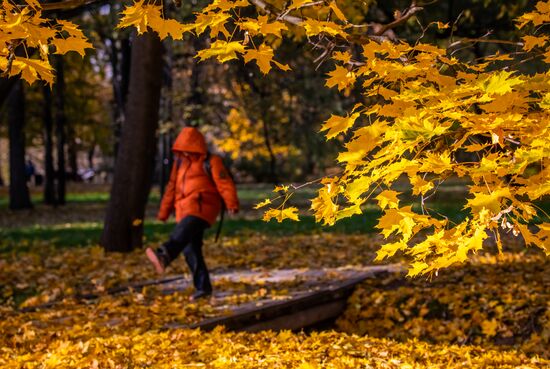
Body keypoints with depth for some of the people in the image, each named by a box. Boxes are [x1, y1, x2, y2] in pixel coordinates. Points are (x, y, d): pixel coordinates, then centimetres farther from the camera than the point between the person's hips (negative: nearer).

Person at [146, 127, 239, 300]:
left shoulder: (210, 162, 0)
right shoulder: (180, 162, 20)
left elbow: (225, 184, -9)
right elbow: (172, 188, 24)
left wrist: (232, 204, -21)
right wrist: (163, 212, 23)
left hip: (202, 208, -8)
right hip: (185, 212, 8)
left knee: (182, 232, -33)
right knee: (190, 250, 2)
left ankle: (164, 256, -60)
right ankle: (203, 286, 7)